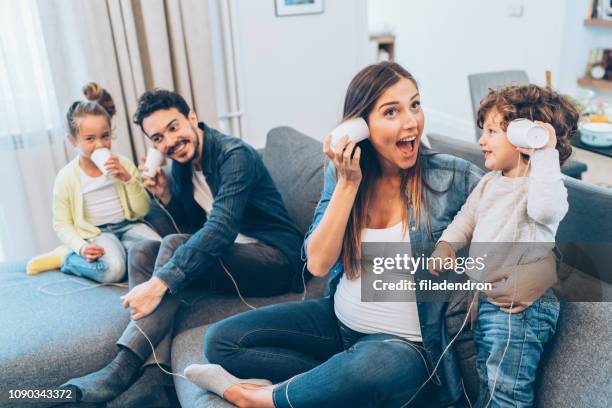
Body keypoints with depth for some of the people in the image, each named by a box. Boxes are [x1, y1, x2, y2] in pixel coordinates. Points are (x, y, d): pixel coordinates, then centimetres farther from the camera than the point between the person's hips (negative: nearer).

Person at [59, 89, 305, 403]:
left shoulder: (234, 155, -18)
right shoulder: (180, 165, 7)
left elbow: (221, 228, -31)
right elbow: (194, 230, 15)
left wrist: (159, 282, -37)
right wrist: (166, 197, -3)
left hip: (277, 261, -8)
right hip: (228, 254, 9)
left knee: (175, 245, -28)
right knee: (142, 251, -6)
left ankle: (124, 368, -27)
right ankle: (157, 373, -21)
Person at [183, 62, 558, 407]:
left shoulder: (453, 177, -14)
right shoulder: (342, 173, -4)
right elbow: (318, 264, -12)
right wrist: (348, 183, -19)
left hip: (408, 343, -3)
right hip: (339, 321, 4)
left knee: (375, 367, -40)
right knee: (221, 339, 0)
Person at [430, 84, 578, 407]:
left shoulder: (542, 182, -17)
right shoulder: (491, 181, 8)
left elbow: (545, 209, -40)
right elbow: (467, 216, 17)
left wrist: (545, 154, -35)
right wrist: (446, 243, -1)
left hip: (519, 306, -8)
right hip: (483, 297, 8)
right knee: (485, 380, 22)